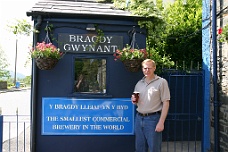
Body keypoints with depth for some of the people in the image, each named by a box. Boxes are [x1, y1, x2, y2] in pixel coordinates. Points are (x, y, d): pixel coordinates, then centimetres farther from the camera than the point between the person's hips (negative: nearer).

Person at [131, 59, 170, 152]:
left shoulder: (161, 82, -5)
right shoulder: (139, 83, 13)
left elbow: (166, 103, -9)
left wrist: (161, 122, -16)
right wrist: (134, 100, -2)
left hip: (153, 118, -5)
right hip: (139, 118, 6)